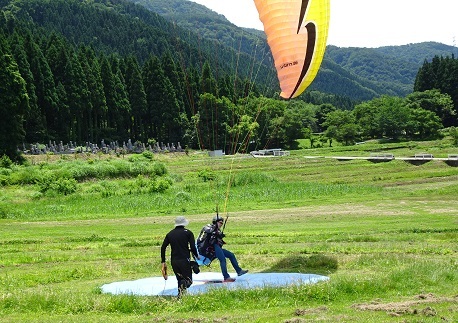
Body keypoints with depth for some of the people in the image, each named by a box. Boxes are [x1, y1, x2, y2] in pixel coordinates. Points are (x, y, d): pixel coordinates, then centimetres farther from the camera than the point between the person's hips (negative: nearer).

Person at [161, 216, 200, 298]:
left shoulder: (170, 234, 12)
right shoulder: (188, 232, 0)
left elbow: (163, 248, 9)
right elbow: (192, 247, -8)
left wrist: (163, 262, 14)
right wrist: (197, 256, 10)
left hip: (174, 261, 4)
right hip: (184, 260, -4)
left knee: (180, 280, 17)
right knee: (188, 281, 0)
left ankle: (179, 296, 3)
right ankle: (183, 286, -33)